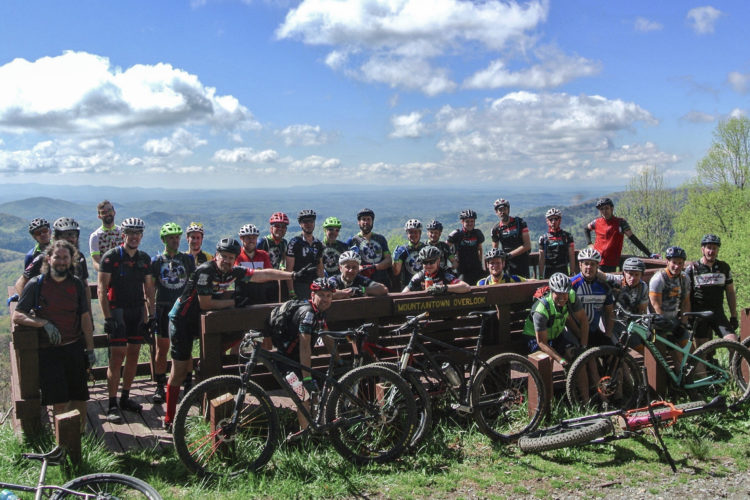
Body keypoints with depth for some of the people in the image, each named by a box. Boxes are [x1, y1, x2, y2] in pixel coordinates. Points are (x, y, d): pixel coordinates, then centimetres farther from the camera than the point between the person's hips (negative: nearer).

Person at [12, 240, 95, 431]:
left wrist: (90, 350, 7)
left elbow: (85, 319, 10)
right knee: (61, 402, -8)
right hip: (48, 350, -3)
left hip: (75, 348, 3)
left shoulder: (77, 285, 6)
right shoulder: (36, 284, -4)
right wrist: (44, 323, -20)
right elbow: (17, 316, -5)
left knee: (80, 398, 5)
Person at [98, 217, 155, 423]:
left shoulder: (145, 258, 9)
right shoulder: (111, 257, -7)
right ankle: (112, 405, -4)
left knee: (133, 355, 8)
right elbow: (101, 289, -10)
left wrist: (151, 314, 7)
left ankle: (125, 398, 21)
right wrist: (107, 317, -15)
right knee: (117, 357, -9)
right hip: (118, 311, -5)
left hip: (137, 311, 5)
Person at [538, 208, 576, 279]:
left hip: (563, 271, 0)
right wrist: (540, 275, 2)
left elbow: (571, 256, 5)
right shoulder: (543, 238, 5)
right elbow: (541, 259, 6)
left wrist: (572, 273, 0)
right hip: (548, 272, 0)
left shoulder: (567, 236, 5)